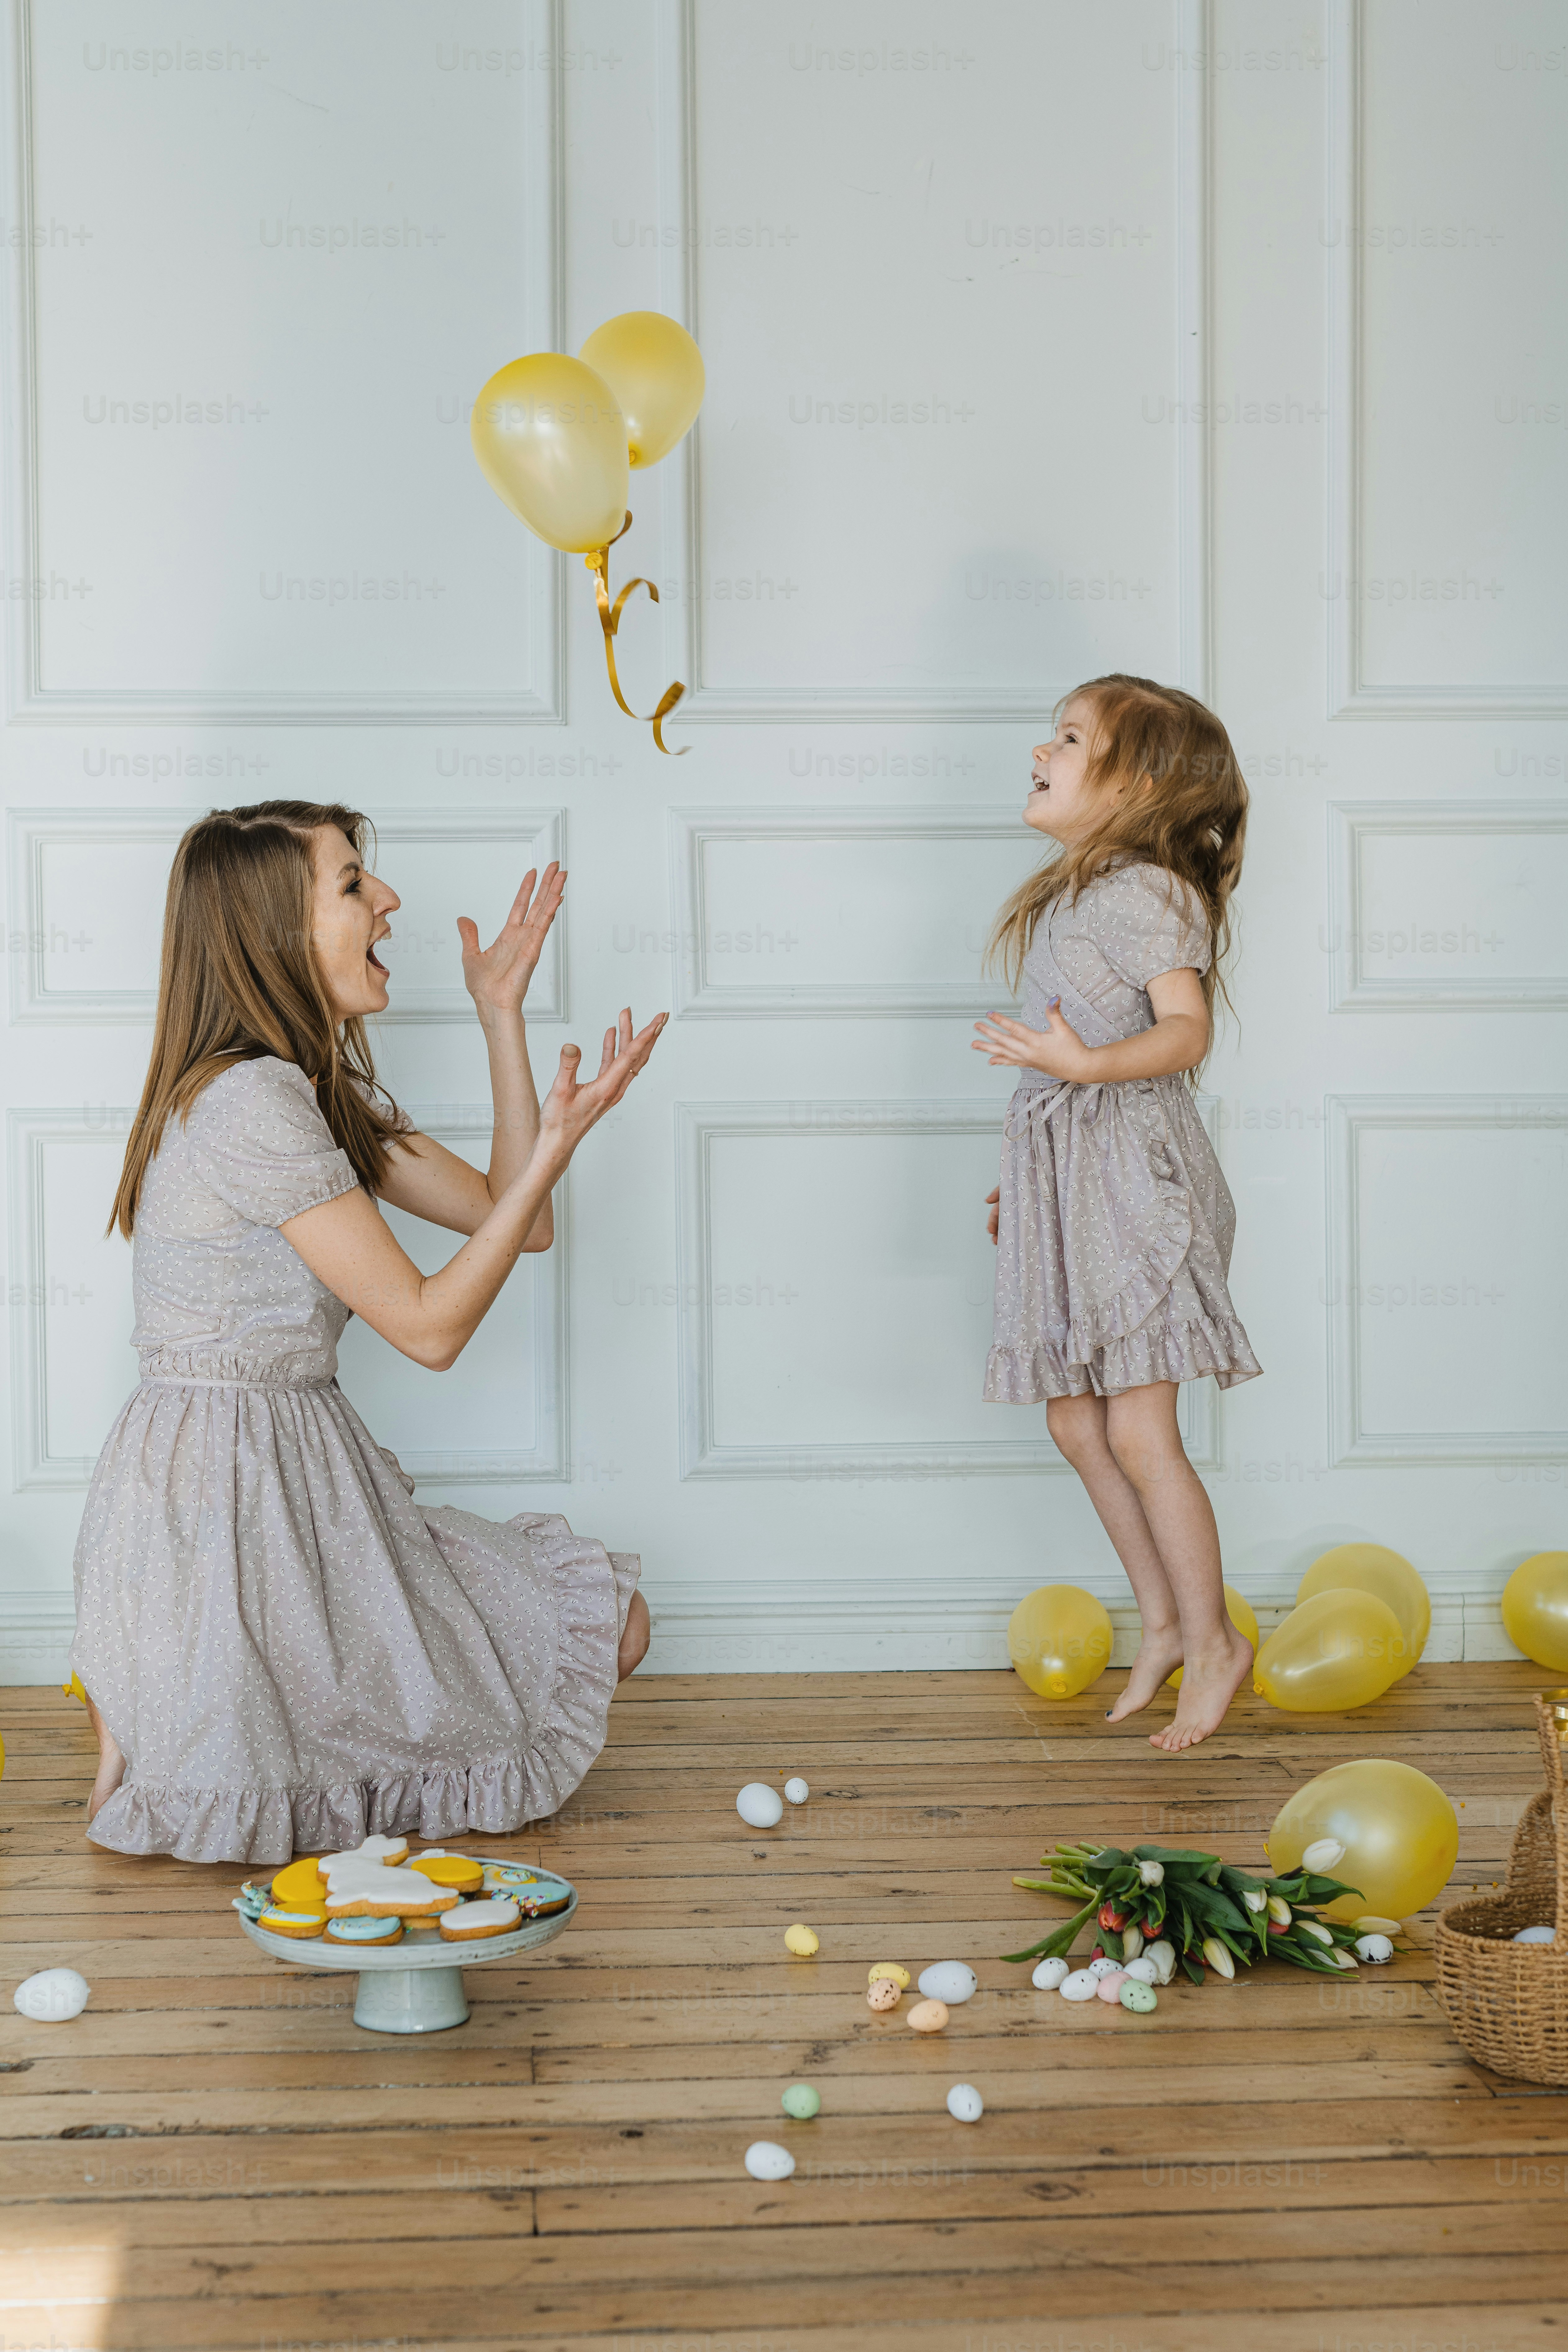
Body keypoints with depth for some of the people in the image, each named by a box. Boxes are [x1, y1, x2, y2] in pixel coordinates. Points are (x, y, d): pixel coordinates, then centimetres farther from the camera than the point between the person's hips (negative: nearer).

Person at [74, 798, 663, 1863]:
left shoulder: (322, 1090, 12)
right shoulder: (248, 1100, -20)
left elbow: (514, 1220, 9)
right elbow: (429, 1326, -18)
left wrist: (502, 1012, 5)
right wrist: (556, 1145, -19)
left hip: (302, 1483, 10)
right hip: (224, 1494, -10)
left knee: (611, 1622, 13)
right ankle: (158, 1727, 3)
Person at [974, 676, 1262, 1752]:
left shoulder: (1145, 890, -12)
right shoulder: (1071, 892, 17)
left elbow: (1187, 1028, -24)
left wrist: (1084, 1064, -40)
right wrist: (1024, 1176, 25)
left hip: (1133, 1177, -9)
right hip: (1065, 1178, 9)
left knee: (1137, 1431, -7)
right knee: (1077, 1422, 11)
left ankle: (1213, 1640, 10)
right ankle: (1163, 1622, 24)